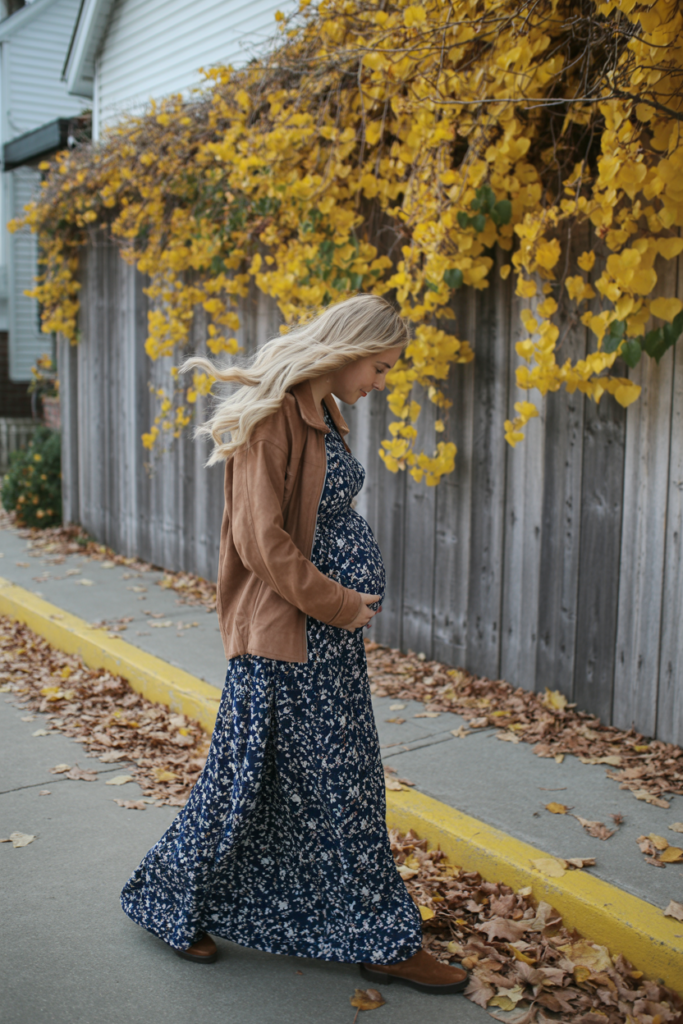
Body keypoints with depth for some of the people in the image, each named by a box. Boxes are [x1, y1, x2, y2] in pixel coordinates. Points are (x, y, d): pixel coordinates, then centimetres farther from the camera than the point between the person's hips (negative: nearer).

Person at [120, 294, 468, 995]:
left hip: (330, 629, 10)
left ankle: (382, 943, 30)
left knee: (347, 782, 16)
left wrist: (352, 603, 5)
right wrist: (339, 604, -15)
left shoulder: (323, 415, 12)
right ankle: (168, 903, 29)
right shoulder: (272, 416, -18)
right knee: (252, 777, 5)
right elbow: (261, 541, -22)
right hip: (285, 634, -10)